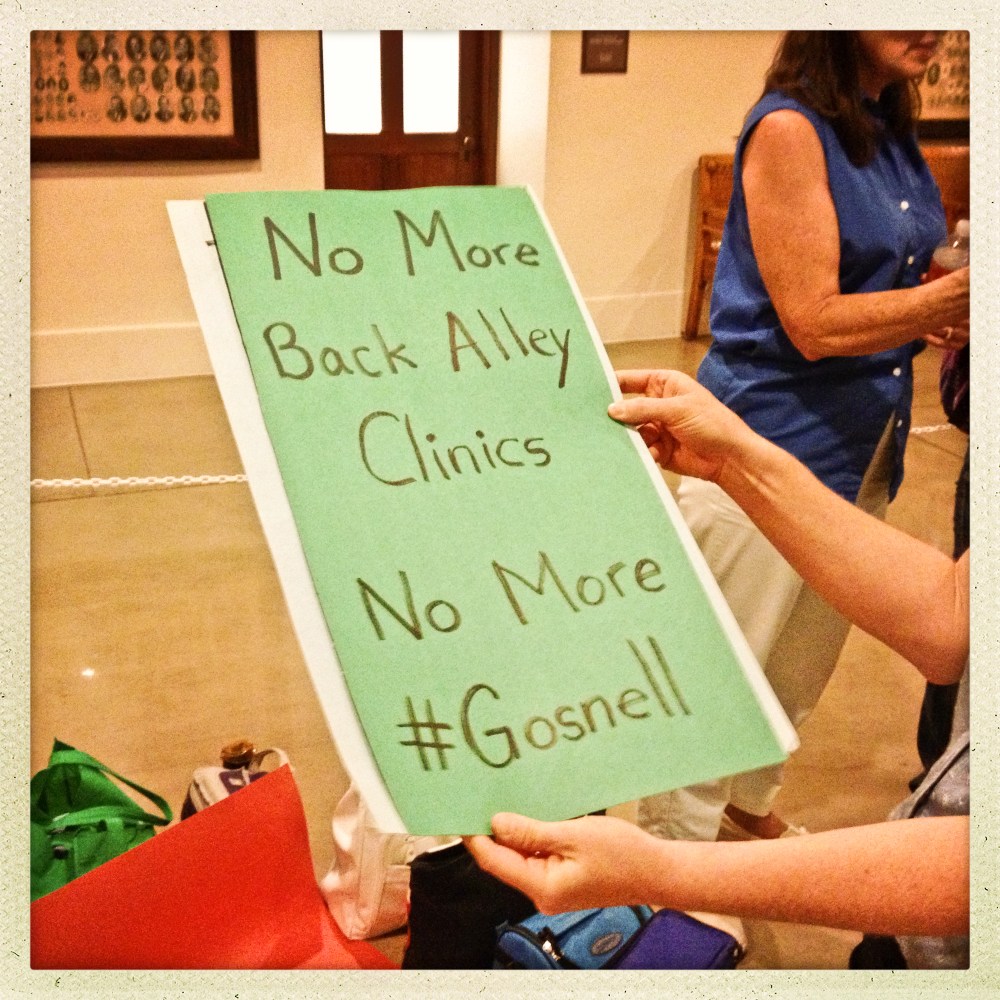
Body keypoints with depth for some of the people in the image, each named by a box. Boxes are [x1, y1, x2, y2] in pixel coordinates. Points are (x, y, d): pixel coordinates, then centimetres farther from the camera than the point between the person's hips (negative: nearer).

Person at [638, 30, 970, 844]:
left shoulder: (892, 133, 9)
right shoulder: (789, 128, -15)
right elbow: (814, 322, -20)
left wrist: (936, 321, -4)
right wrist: (958, 293, -23)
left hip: (861, 447, 9)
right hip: (775, 448, -8)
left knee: (800, 668, 22)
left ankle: (747, 802, 44)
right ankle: (679, 847, 25)